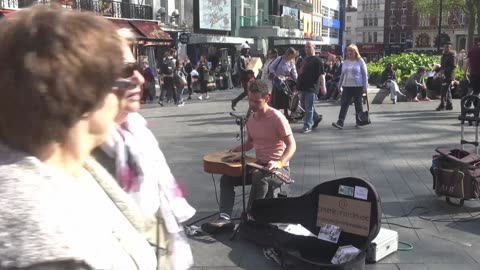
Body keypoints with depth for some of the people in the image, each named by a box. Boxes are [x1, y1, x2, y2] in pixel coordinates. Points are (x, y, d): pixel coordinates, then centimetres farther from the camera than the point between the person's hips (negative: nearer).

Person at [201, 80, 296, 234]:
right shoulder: (250, 119, 5)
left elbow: (292, 145, -18)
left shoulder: (277, 118, -17)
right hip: (259, 165, 7)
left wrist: (279, 163, -34)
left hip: (279, 167, -7)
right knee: (226, 178, -5)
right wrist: (239, 149, 0)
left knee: (259, 178, -39)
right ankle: (225, 218, -16)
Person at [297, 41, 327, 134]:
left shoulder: (317, 60, -7)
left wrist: (323, 86, -22)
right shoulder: (305, 59, 17)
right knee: (304, 106, 15)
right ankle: (316, 118, 33)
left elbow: (321, 74, -14)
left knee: (309, 108, -5)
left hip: (311, 88, -8)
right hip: (303, 87, 8)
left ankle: (307, 126, 0)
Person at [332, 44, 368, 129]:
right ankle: (340, 122, -11)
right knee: (344, 104, -6)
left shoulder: (360, 61, -1)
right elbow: (342, 74, 17)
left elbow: (365, 74, -2)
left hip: (358, 86, -3)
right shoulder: (345, 62, 11)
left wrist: (365, 87, -7)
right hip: (347, 86, 3)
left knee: (358, 104, 6)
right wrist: (339, 85, 16)